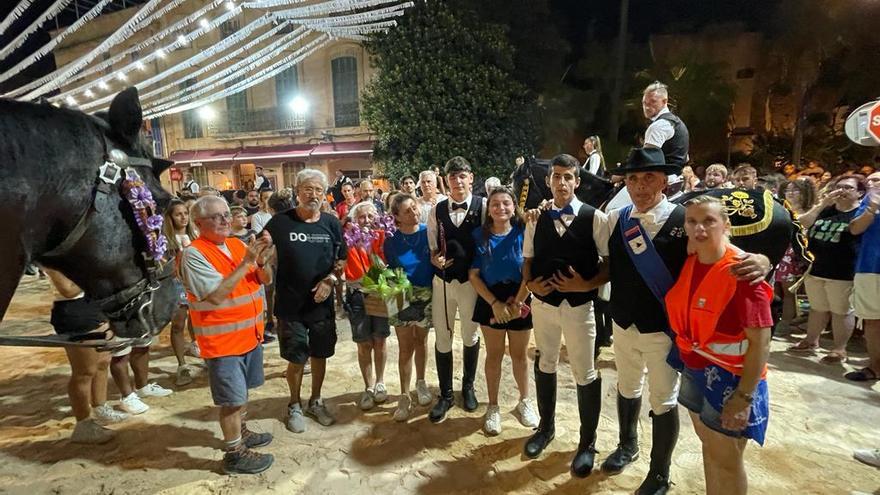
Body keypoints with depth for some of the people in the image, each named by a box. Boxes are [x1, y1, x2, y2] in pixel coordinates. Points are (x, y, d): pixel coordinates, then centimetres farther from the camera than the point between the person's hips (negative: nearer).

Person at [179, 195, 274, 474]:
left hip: (250, 333, 7)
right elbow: (216, 295, -25)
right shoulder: (194, 254, -16)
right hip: (222, 340, -7)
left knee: (242, 392, 22)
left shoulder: (238, 244, 4)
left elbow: (265, 280, 7)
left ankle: (241, 433, 40)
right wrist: (246, 262, -25)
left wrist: (261, 261, -15)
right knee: (232, 398, 4)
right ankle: (235, 454, 19)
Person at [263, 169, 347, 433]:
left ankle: (316, 402, 37)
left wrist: (331, 279, -11)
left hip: (323, 303, 2)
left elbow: (342, 259, 5)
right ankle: (294, 406, 33)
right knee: (296, 359, 9)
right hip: (290, 305, -2)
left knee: (320, 354, 15)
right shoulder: (280, 222, -7)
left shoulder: (331, 223, 0)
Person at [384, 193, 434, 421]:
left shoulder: (428, 231, -7)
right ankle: (404, 396, 17)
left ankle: (421, 383, 37)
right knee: (405, 347, 5)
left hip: (426, 295, 1)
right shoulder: (391, 240, -6)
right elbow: (388, 270, 2)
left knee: (421, 341, 17)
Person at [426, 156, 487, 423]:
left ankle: (468, 386, 40)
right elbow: (431, 247, 7)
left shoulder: (482, 206, -7)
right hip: (442, 280, 2)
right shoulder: (437, 210, 2)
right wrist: (435, 259, -13)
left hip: (471, 281, -2)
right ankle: (445, 395, 29)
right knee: (442, 338, 10)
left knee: (470, 336, 16)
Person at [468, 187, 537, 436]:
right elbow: (473, 274, -6)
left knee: (519, 354, 14)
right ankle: (493, 407, 27)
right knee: (494, 354, 12)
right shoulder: (479, 235, -6)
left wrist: (517, 302, -12)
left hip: (520, 300, 0)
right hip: (490, 301, 0)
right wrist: (494, 303, -13)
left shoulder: (523, 232, -8)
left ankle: (524, 401, 35)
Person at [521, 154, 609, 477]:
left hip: (579, 304, -3)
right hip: (543, 302, 4)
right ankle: (546, 426, 42)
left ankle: (588, 442, 31)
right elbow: (528, 259, 8)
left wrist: (586, 285, -21)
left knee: (585, 374, 8)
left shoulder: (594, 218, -9)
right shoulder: (537, 218, 2)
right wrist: (530, 284, -9)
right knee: (545, 364, 19)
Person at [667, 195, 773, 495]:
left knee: (726, 460, 11)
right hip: (695, 371, 6)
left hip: (731, 377, -6)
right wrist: (689, 364, 4)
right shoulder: (689, 263, -1)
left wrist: (744, 397, -21)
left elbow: (760, 341, -21)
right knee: (708, 446, 23)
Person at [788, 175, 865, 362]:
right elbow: (804, 223, -2)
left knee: (841, 311, 2)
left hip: (843, 273, -5)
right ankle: (810, 341, 26)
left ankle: (839, 349, 11)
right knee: (817, 309, 16)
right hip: (816, 268, 5)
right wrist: (823, 203, -8)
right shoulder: (825, 210, 13)